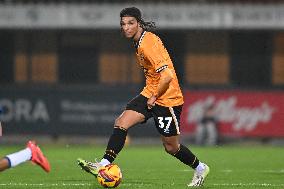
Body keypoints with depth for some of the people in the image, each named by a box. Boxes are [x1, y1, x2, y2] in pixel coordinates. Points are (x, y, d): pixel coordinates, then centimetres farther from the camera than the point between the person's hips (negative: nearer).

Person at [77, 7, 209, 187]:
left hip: (167, 99, -9)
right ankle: (104, 165, -14)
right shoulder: (140, 41, 6)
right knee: (121, 123, -10)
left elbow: (167, 77, -31)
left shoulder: (147, 44, -24)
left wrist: (155, 97, -18)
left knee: (171, 147, 4)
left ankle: (200, 169, 29)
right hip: (150, 94, 9)